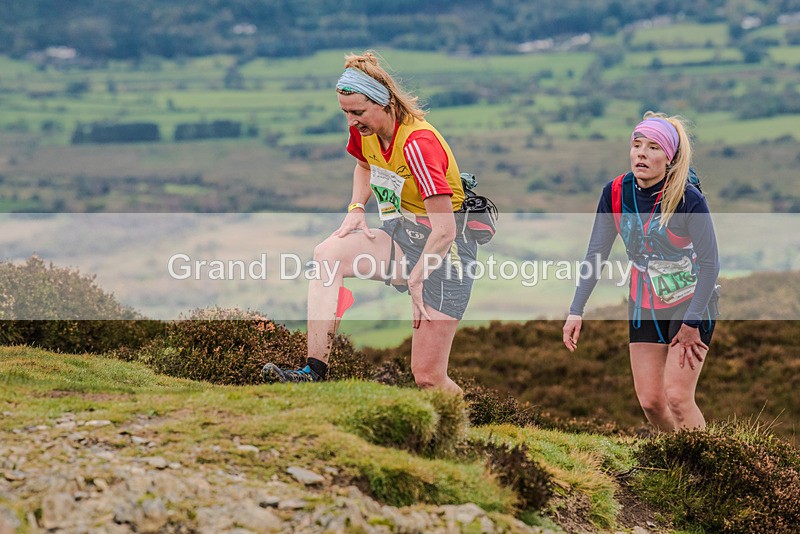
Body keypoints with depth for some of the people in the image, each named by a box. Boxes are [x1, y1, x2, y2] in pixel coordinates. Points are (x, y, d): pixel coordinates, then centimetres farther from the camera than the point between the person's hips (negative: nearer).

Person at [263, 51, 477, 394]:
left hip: (444, 251, -8)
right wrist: (356, 209, 7)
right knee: (326, 254, -20)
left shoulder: (417, 143, -26)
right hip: (401, 236, 8)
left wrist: (415, 281, -24)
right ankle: (314, 373, -24)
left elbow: (445, 230, -27)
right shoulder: (365, 131, -2)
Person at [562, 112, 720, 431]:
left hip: (691, 301, -4)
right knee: (649, 401, 2)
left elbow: (710, 263, -17)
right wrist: (576, 310, -6)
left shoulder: (688, 198, -23)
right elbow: (595, 254, -1)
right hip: (644, 306, 5)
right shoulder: (615, 193, -10)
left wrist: (691, 322, -17)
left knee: (677, 395, -13)